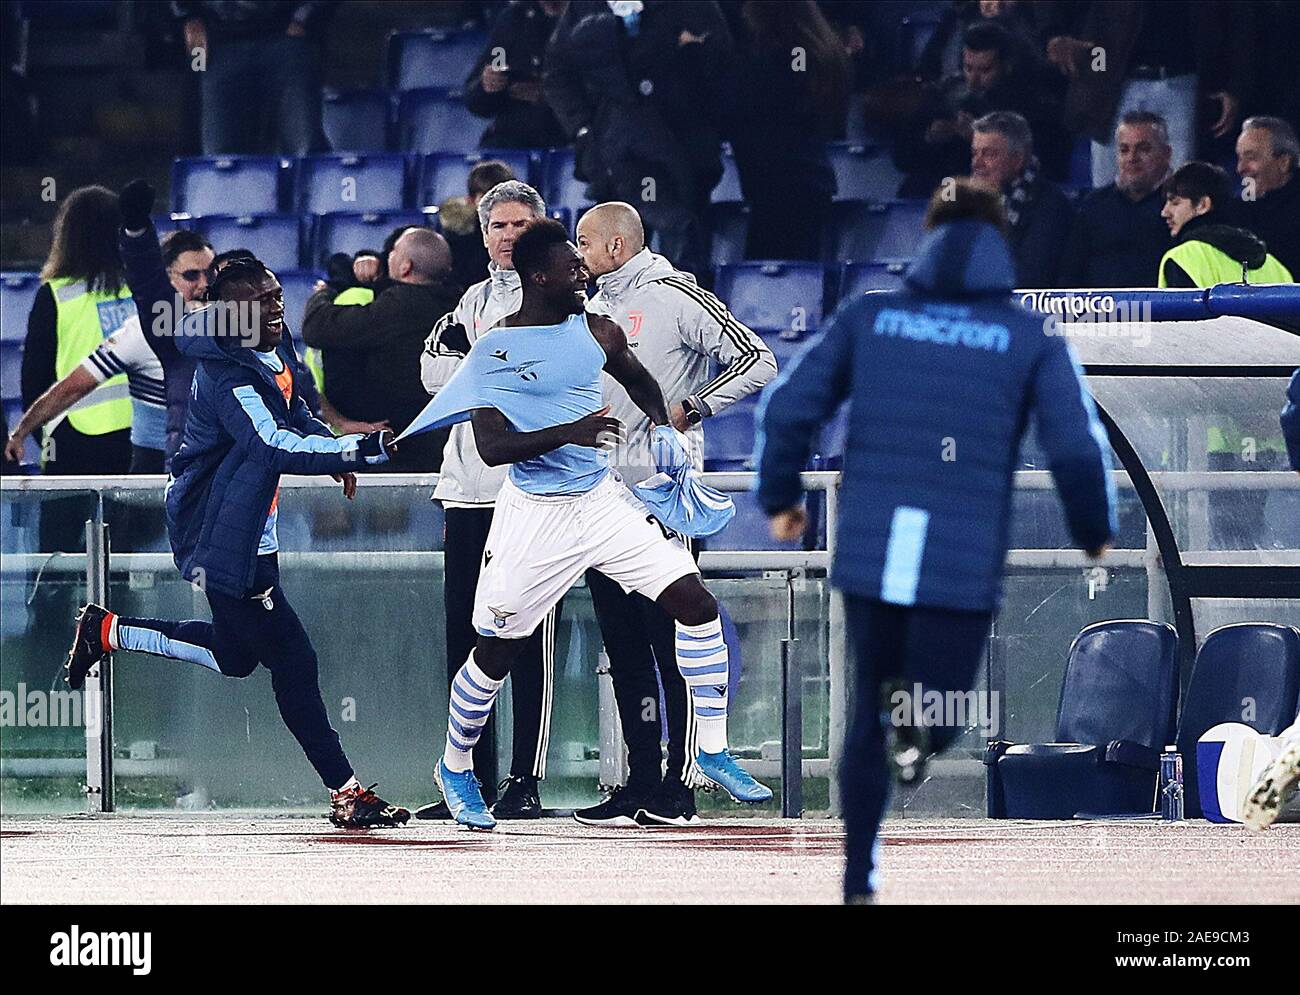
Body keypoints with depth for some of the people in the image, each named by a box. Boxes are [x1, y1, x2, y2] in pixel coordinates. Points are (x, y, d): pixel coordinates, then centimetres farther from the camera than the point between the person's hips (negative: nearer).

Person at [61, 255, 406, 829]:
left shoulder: (274, 352, 6)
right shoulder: (228, 376, -24)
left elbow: (294, 413, 25)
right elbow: (277, 448, -37)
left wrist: (334, 450, 7)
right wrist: (362, 449, -45)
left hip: (252, 537, 10)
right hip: (225, 540, -10)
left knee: (236, 656, 22)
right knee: (291, 660, -9)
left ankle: (107, 631, 32)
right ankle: (345, 792, -6)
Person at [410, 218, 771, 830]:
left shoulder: (598, 334, 3)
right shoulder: (496, 350, -12)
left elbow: (638, 380, 25)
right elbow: (491, 447, -21)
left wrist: (662, 425, 6)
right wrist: (567, 432, -33)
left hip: (602, 500, 4)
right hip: (534, 515, -4)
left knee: (696, 603, -8)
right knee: (496, 652, 3)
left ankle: (712, 751, 2)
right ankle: (455, 769, 27)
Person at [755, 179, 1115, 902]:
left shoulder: (869, 317, 5)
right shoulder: (1033, 338, 0)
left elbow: (789, 408, 1)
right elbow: (1079, 447, -6)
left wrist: (780, 498, 17)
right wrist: (1095, 534, 11)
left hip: (868, 552, 2)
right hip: (965, 564, -2)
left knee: (871, 711, 20)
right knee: (940, 718, 10)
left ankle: (860, 881, 15)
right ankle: (918, 728, -26)